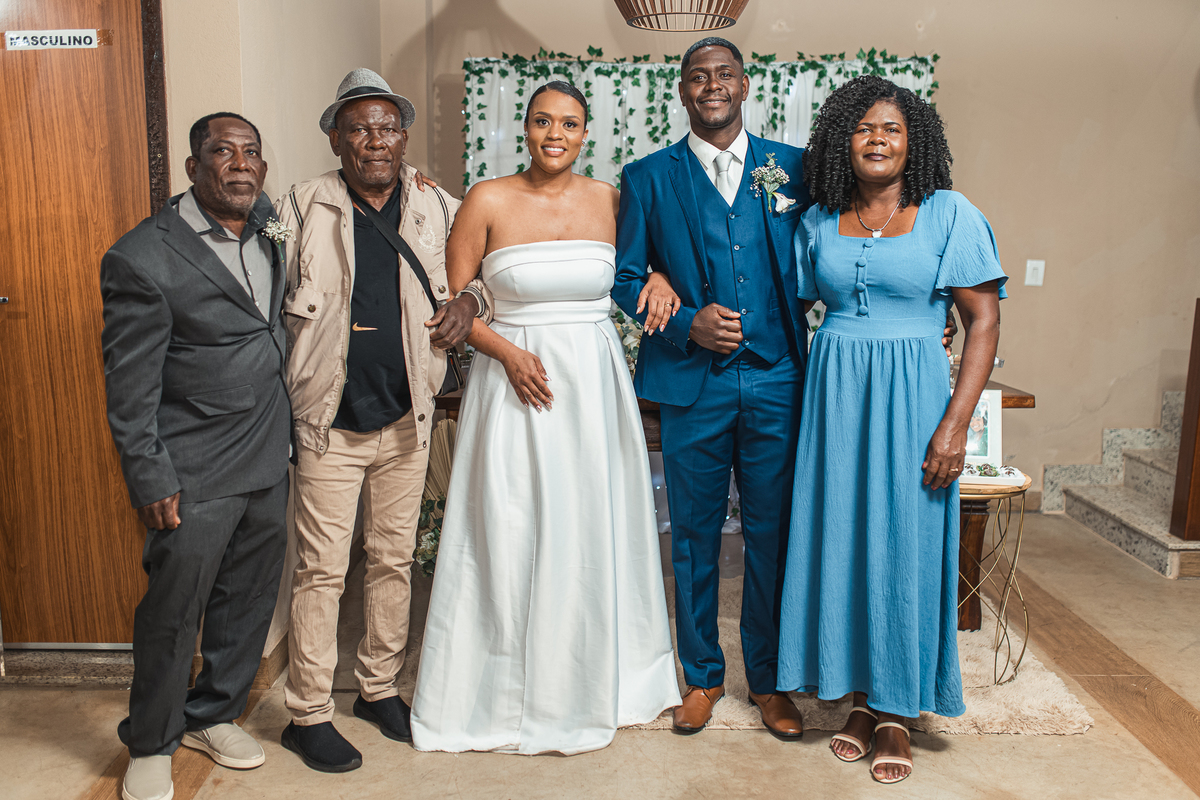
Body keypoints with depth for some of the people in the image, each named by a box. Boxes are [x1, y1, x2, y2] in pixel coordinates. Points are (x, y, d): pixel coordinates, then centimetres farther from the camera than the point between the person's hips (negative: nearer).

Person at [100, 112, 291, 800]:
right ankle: (152, 744, 30)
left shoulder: (266, 223, 5)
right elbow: (129, 388, -13)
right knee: (173, 613, 7)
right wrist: (152, 481, -13)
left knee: (249, 601, 17)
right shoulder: (143, 257, -15)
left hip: (269, 460, 6)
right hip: (196, 475, -6)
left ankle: (213, 715, 39)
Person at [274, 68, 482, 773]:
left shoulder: (439, 209, 2)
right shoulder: (302, 210, -4)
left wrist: (469, 303, -6)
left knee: (395, 560, 14)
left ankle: (380, 688, 33)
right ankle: (308, 715, 20)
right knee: (322, 571, 3)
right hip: (330, 423, -3)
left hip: (407, 419, 3)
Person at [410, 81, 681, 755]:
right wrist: (508, 353, -14)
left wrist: (660, 280, -6)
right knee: (511, 535, 4)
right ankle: (511, 691, 24)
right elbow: (453, 301, -1)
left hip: (595, 384, 3)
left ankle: (594, 681, 31)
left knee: (595, 534, 10)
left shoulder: (609, 199, 4)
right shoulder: (488, 201, -4)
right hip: (514, 381, -2)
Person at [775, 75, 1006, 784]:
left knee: (904, 543, 4)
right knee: (840, 539, 7)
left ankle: (897, 711, 21)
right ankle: (860, 695, 25)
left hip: (911, 394, -3)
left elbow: (984, 320, -6)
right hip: (833, 394, 3)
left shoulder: (949, 214, -2)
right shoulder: (818, 223, 8)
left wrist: (956, 423, -14)